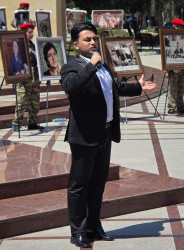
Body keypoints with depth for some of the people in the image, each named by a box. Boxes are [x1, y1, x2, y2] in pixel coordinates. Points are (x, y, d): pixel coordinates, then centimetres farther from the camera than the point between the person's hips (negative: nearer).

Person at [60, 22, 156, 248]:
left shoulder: (103, 66, 16)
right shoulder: (72, 68, -11)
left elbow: (115, 88, 33)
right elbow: (70, 87, -33)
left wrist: (138, 87, 34)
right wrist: (90, 66, -30)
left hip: (105, 134, 8)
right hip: (84, 136, -8)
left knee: (98, 183, 16)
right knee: (79, 185, 0)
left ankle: (94, 227, 27)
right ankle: (78, 232, 7)